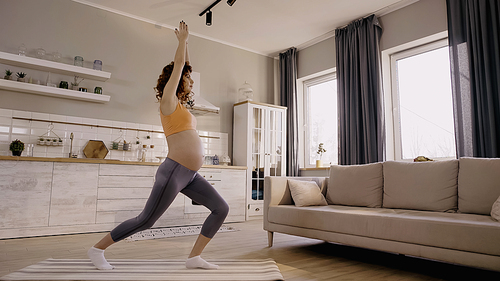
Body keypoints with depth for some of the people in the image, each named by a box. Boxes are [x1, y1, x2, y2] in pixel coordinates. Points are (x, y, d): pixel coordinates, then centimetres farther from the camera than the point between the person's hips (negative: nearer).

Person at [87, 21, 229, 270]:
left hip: (190, 176, 9)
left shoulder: (179, 103, 18)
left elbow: (185, 68, 26)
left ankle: (194, 257, 7)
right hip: (173, 172, -9)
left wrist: (185, 41, 30)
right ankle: (97, 249, 20)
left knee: (221, 208, 1)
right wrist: (182, 39, 12)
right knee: (145, 220, 1)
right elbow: (178, 66, -1)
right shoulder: (168, 100, -3)